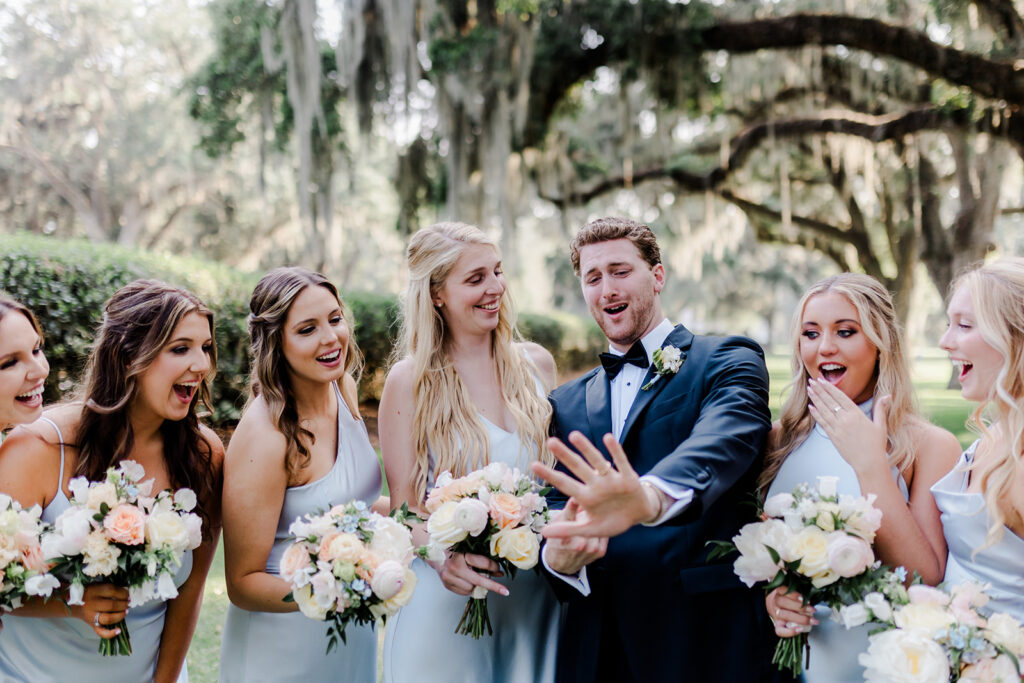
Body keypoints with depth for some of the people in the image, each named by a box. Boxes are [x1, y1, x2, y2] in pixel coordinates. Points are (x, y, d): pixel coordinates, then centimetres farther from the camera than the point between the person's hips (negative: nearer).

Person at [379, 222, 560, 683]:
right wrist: (444, 558, -24)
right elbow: (404, 505, -6)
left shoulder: (535, 364, 3)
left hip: (533, 596, 3)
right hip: (448, 596, -3)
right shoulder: (410, 381, -7)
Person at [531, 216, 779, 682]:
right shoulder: (567, 403, 13)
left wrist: (652, 496, -43)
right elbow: (556, 507, 7)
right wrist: (558, 553, -18)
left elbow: (723, 441, -22)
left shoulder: (728, 362, -1)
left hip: (707, 640, -4)